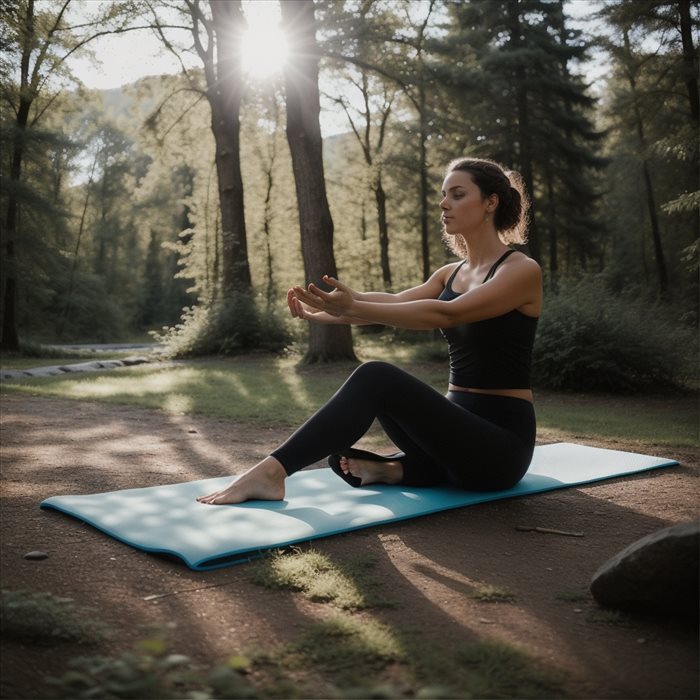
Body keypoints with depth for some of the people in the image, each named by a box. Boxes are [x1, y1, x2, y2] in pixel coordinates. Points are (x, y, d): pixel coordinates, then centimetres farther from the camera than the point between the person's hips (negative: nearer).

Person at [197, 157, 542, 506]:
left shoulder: (522, 270, -9)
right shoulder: (451, 273, 15)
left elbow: (447, 314, -25)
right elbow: (396, 300, -4)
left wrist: (354, 308, -36)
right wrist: (325, 313, -22)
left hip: (502, 442, -8)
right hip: (459, 427, 8)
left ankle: (272, 471, -29)